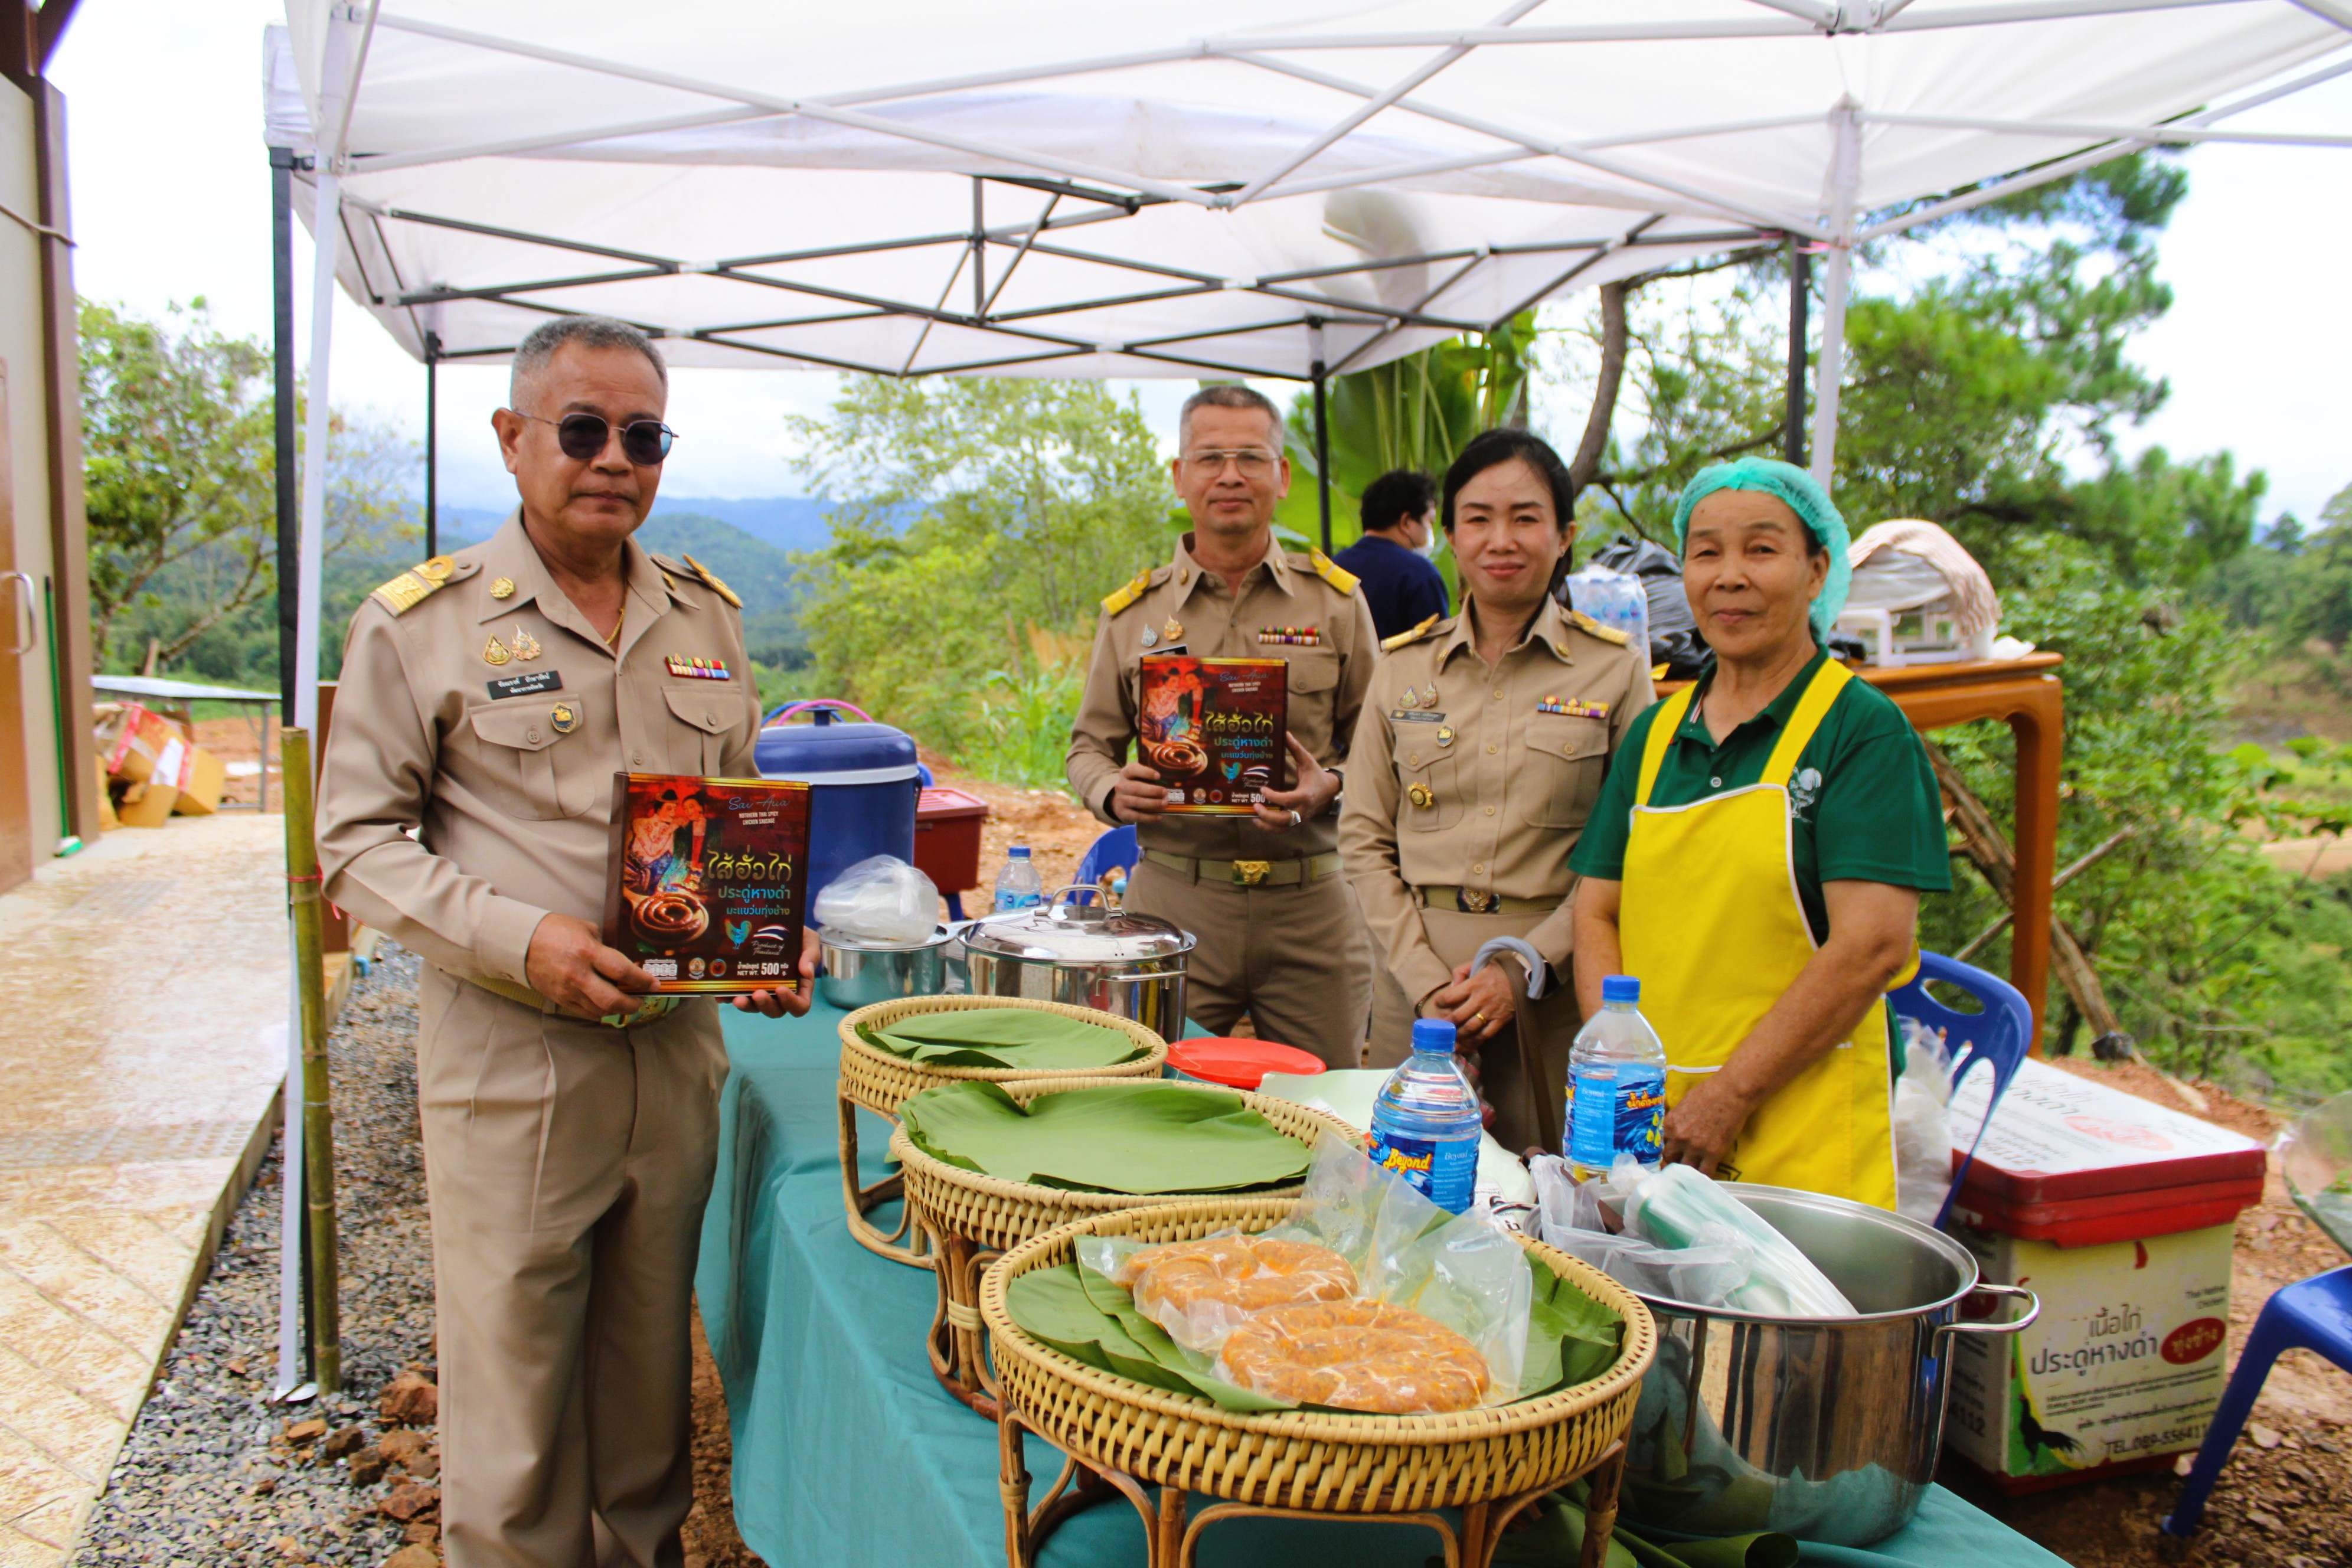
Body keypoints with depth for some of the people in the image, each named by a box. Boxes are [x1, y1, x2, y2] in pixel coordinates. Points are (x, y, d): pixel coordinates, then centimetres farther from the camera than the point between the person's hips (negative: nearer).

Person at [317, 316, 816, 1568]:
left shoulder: (705, 617, 9)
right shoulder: (419, 622, -4)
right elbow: (358, 844, -5)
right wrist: (521, 939, -19)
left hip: (679, 1051, 4)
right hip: (510, 1065, -4)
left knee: (650, 1375, 17)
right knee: (513, 1384, 6)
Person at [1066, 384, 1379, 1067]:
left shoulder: (1335, 599, 6)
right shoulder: (1132, 612, 8)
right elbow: (1090, 745, 13)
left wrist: (1328, 787, -13)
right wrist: (1114, 791, -8)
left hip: (1310, 907, 0)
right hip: (1172, 901, 0)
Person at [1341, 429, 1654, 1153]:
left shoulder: (1615, 668, 1)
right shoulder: (1404, 666, 7)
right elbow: (1363, 836, 5)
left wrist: (1524, 968, -12)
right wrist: (1427, 977, -6)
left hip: (1556, 987, -1)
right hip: (1418, 967, 2)